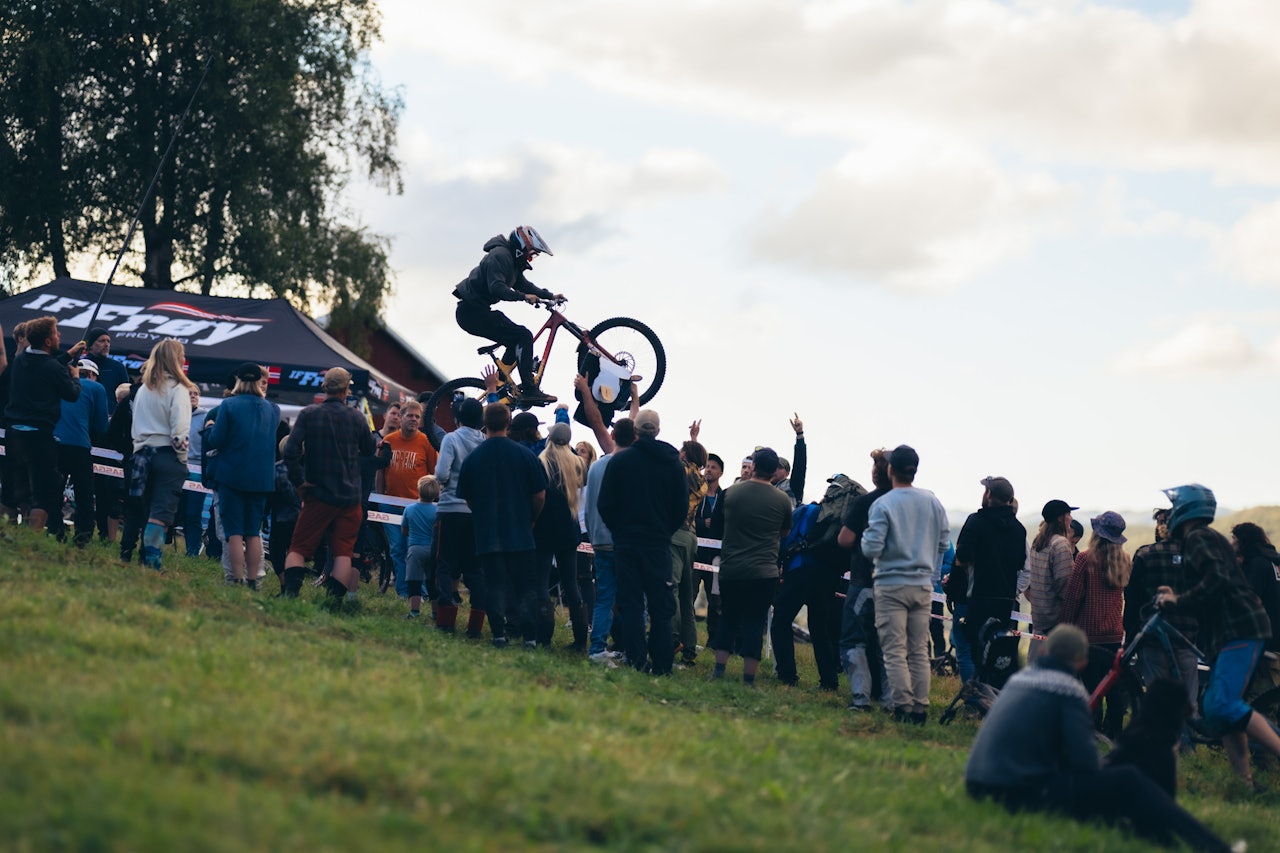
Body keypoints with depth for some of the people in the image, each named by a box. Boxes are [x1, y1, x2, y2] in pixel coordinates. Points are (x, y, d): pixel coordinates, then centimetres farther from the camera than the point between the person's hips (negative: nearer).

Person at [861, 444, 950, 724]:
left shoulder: (882, 505, -13)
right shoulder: (933, 502, 2)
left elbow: (871, 549, -15)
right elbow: (944, 543, 9)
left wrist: (866, 535, 6)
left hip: (891, 585, -4)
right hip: (923, 586, 5)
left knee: (895, 651, -2)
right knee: (919, 651, 9)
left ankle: (903, 706, -8)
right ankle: (921, 708, 8)